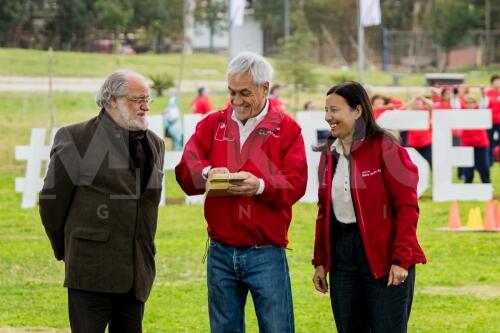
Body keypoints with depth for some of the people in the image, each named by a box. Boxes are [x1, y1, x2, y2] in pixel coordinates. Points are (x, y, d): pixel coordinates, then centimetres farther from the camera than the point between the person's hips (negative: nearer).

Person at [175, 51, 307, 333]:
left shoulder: (287, 129, 0)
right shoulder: (213, 125, 9)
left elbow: (296, 183, -11)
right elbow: (184, 170, -2)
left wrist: (261, 185, -29)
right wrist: (207, 173, -23)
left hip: (266, 254, -3)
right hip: (221, 253, 3)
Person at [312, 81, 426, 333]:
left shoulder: (385, 149, -9)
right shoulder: (329, 154, 11)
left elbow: (407, 206, -12)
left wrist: (401, 260, -17)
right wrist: (320, 261, 12)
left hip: (384, 260, -6)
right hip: (341, 257, 6)